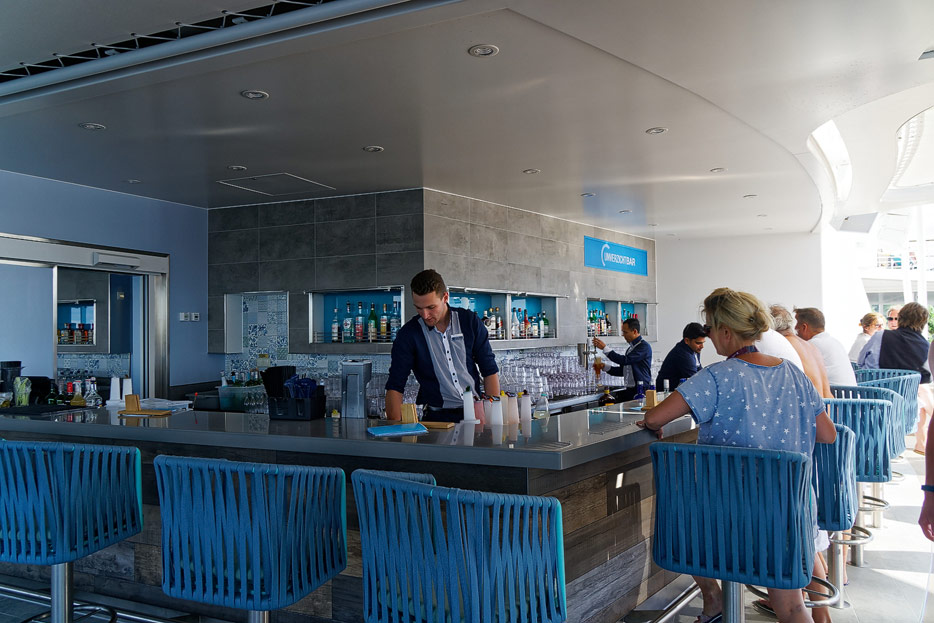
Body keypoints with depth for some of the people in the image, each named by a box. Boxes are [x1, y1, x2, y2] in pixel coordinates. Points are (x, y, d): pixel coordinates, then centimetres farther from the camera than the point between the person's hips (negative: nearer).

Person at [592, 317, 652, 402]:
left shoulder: (644, 346, -9)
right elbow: (622, 371, 23)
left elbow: (624, 360, -18)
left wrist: (605, 348, -13)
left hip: (640, 391, -8)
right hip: (629, 391, 8)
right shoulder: (630, 348, 20)